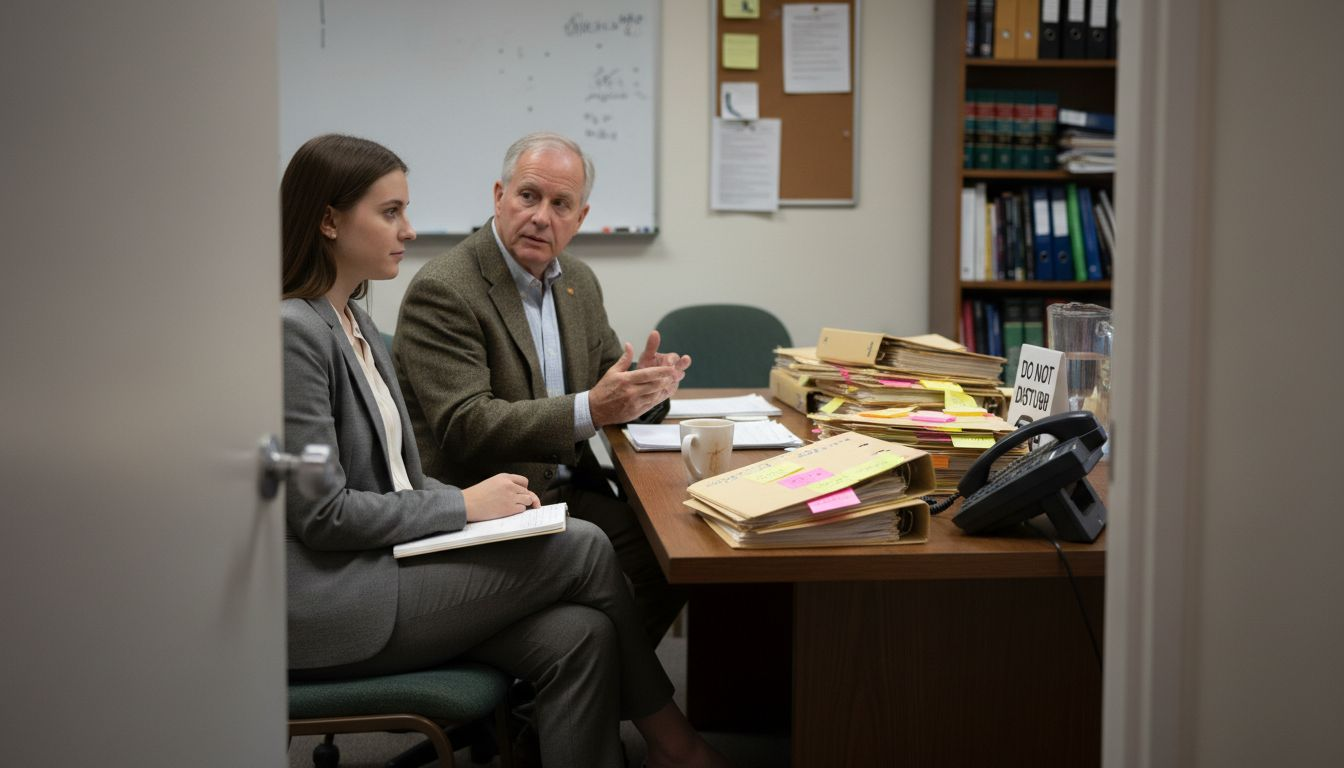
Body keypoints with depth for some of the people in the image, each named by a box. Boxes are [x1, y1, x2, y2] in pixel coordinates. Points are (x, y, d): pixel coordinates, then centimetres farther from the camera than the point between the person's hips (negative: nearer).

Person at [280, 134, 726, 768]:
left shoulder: (355, 324, 15)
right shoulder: (293, 333, -16)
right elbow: (322, 514, -18)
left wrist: (485, 502, 0)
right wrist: (465, 506, -11)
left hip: (380, 567, 9)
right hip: (322, 605, -9)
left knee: (578, 636, -13)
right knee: (584, 548, -11)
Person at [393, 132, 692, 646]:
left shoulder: (578, 282, 13)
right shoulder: (443, 291, -13)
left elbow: (603, 374, 20)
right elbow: (466, 426, -21)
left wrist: (642, 384, -6)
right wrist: (589, 410, -30)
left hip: (564, 493, 8)